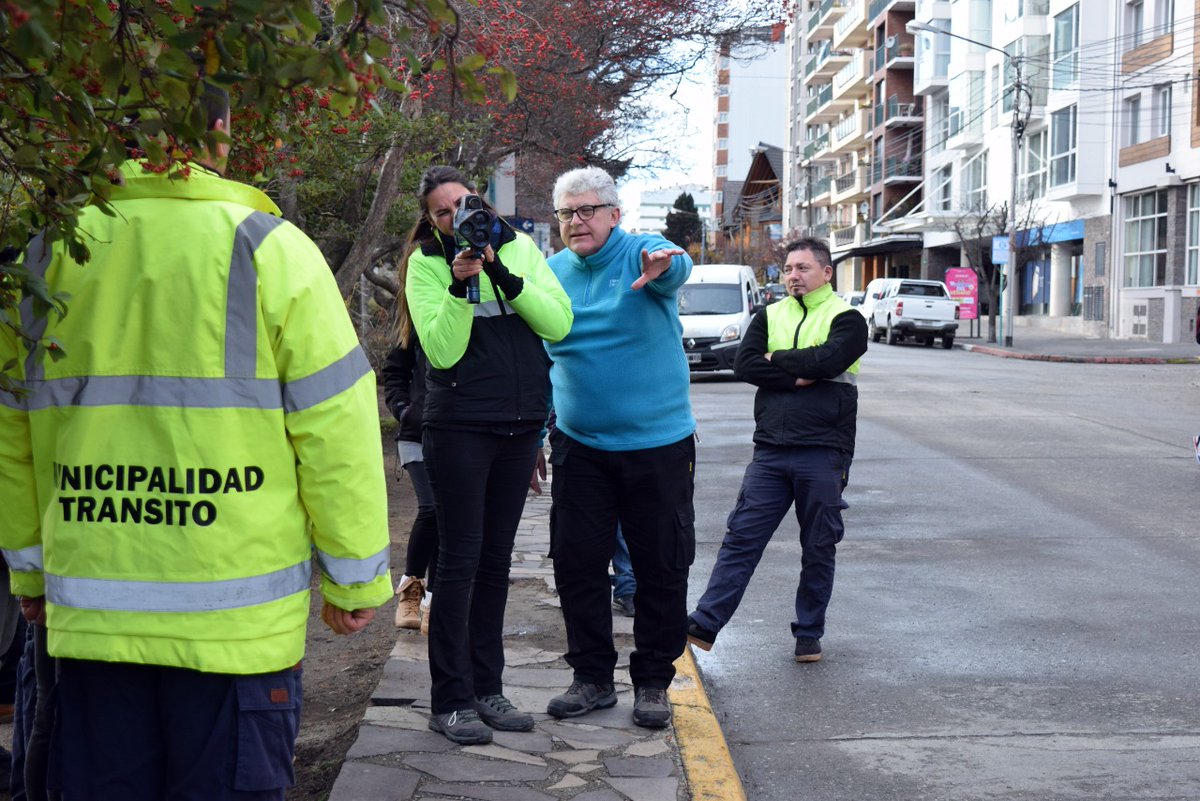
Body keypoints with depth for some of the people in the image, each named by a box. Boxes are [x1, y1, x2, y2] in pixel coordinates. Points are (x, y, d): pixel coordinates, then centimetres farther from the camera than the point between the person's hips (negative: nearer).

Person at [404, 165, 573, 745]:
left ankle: (487, 689, 20)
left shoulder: (518, 247, 5)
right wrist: (462, 285, -24)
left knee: (496, 560, 11)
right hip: (459, 427, -4)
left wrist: (502, 274, -16)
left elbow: (559, 324, -6)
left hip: (520, 425, 4)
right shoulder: (427, 263, -4)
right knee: (460, 560, -3)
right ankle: (449, 700, 4)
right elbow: (442, 350, -14)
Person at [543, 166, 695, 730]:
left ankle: (652, 682, 20)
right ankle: (592, 677, 21)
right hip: (579, 445, 4)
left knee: (661, 567, 5)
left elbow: (677, 267, -32)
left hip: (658, 444, -3)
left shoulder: (644, 254, -8)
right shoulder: (550, 271, 5)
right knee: (575, 563, 6)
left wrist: (662, 267, -57)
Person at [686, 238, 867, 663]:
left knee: (818, 548, 7)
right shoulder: (770, 316, 14)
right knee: (741, 537, -1)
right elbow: (744, 364, -1)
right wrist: (797, 376, -11)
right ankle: (704, 624, -2)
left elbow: (826, 360, -17)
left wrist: (777, 360, -4)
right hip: (770, 450, 3)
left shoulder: (847, 319, 2)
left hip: (823, 455, -3)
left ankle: (809, 634, 19)